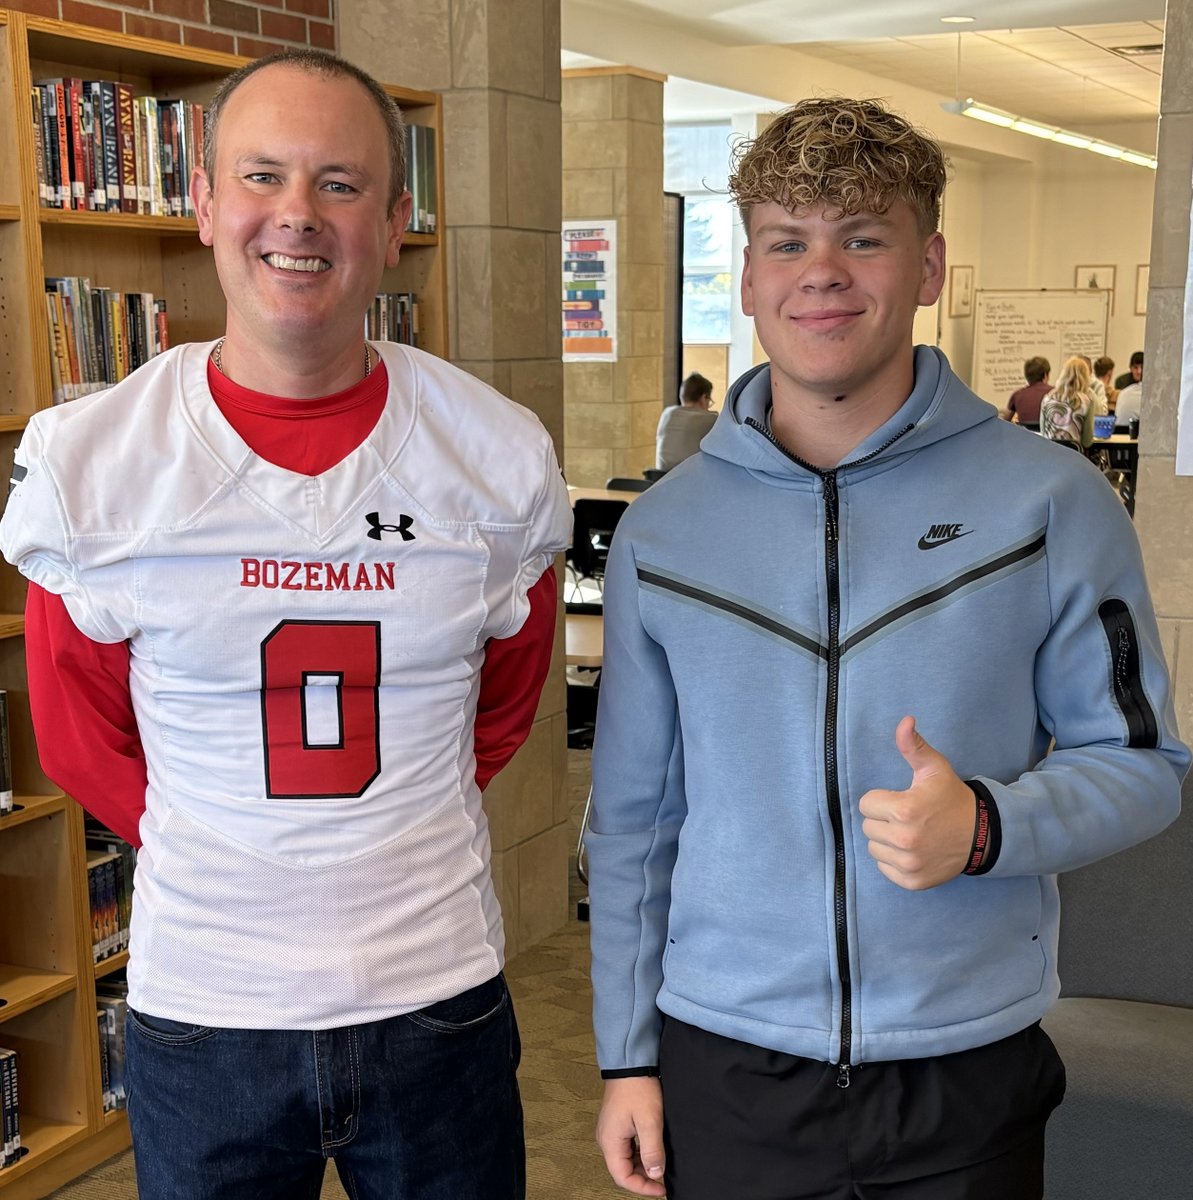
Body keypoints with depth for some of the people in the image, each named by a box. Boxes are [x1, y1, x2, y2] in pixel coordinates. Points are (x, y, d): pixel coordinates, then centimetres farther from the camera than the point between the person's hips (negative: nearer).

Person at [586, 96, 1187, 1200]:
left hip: (969, 1073, -1)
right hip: (722, 1067, 2)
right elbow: (631, 818, 5)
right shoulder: (663, 531, 1)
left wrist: (985, 827, -21)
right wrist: (628, 1056, 4)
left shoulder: (1053, 503, -6)